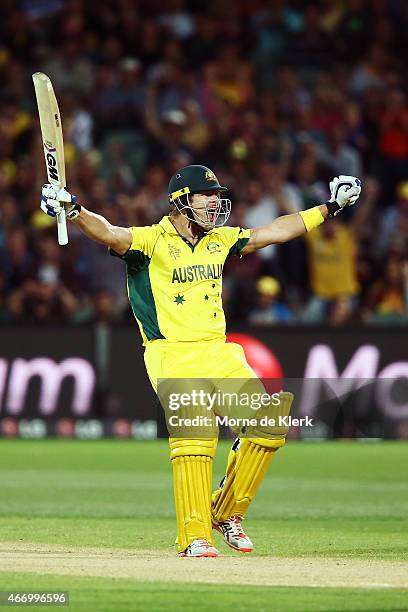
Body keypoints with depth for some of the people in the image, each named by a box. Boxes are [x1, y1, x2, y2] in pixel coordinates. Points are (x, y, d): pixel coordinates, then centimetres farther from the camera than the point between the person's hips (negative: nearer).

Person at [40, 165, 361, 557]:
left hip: (218, 353, 6)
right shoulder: (151, 241, -5)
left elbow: (276, 231, 24)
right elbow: (108, 234, -22)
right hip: (172, 356, -6)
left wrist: (330, 207, 26)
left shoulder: (220, 241, 15)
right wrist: (73, 211, -42)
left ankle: (227, 512, 11)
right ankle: (194, 538, -18)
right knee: (194, 433, -23)